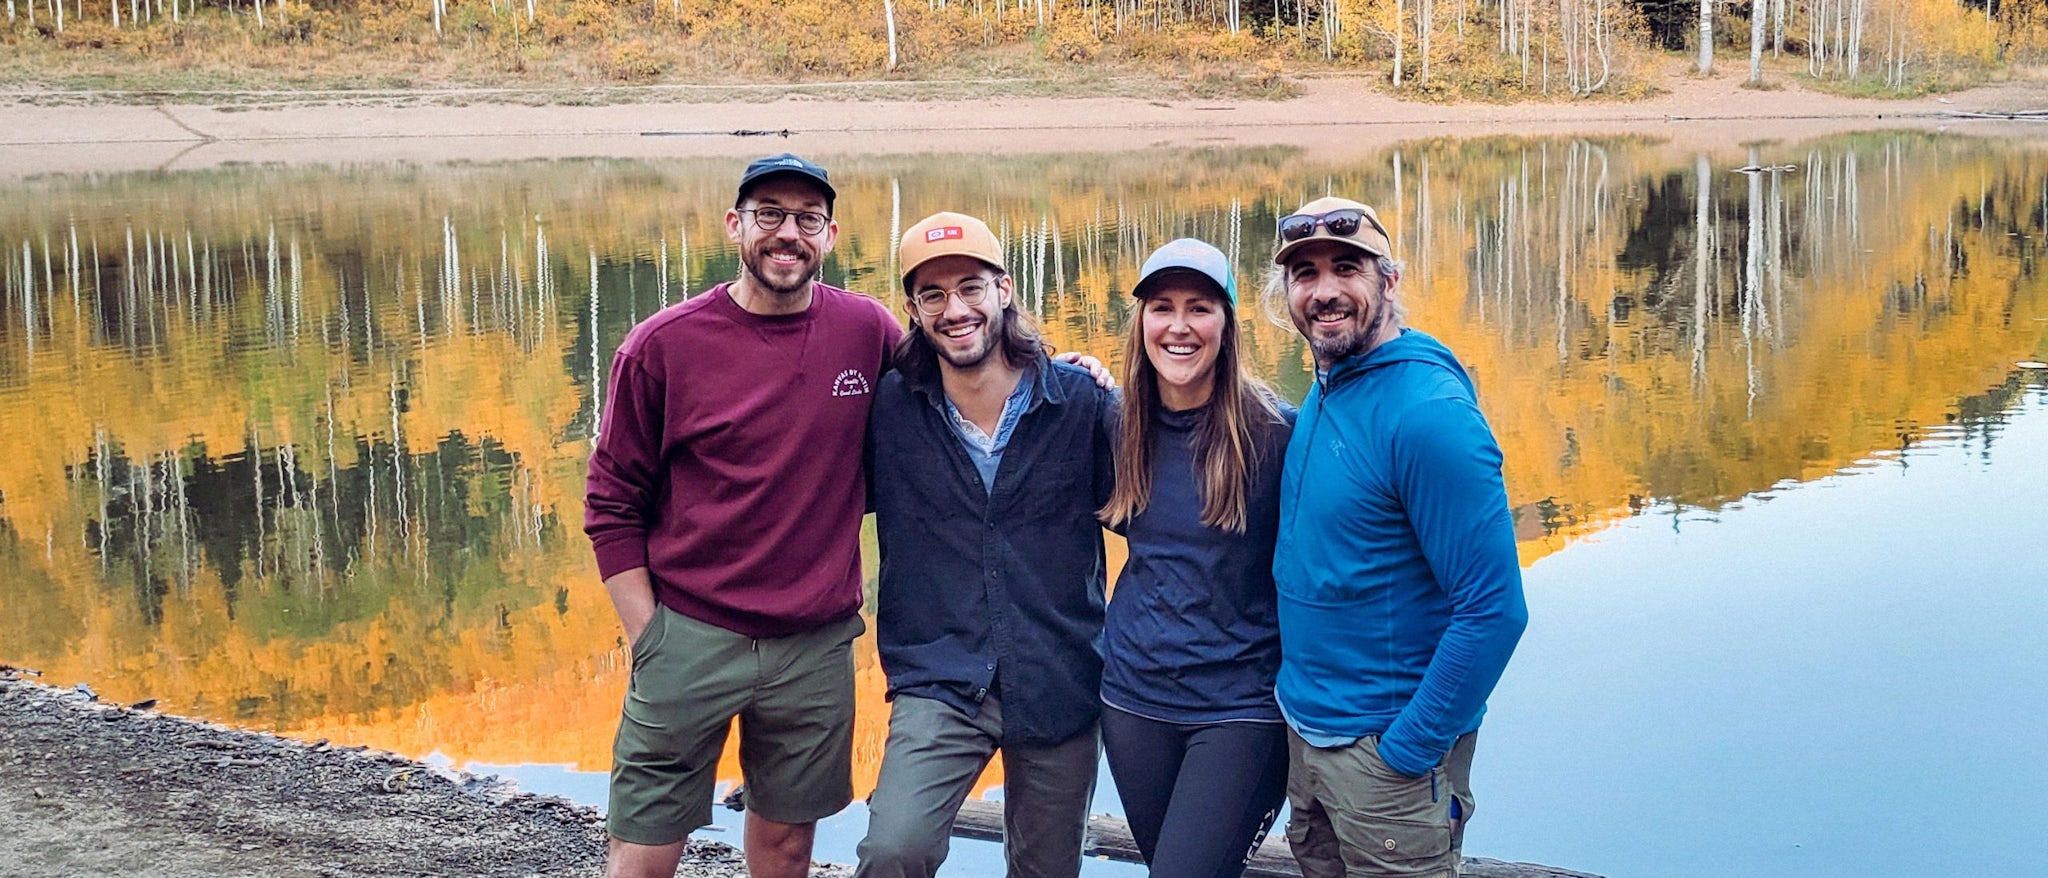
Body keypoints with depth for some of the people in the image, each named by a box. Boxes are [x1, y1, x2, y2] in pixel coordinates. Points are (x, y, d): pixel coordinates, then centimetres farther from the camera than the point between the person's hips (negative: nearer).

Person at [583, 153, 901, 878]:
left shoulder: (868, 332, 0)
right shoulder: (663, 345, -5)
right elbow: (611, 506, 0)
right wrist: (650, 640, -5)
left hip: (818, 645, 2)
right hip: (690, 635, -2)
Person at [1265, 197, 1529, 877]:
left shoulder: (1428, 411, -21)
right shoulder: (1321, 394, 6)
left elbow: (1494, 608, -23)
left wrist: (1407, 752, -19)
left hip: (1385, 750, -8)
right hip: (1304, 731, 8)